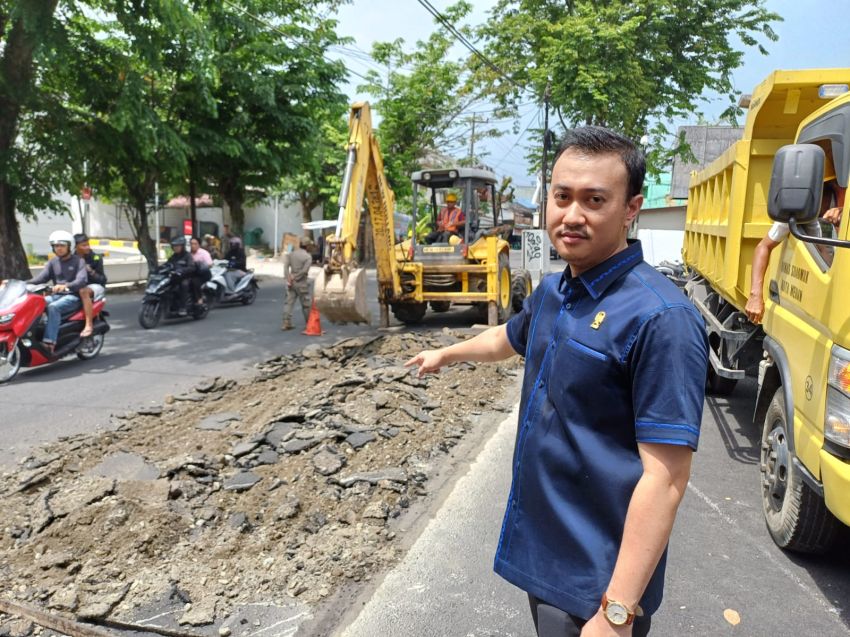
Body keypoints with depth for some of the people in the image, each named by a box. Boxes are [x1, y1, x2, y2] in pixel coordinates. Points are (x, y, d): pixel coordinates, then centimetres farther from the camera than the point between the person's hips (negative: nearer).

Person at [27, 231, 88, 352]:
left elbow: (82, 280, -17)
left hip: (73, 297, -6)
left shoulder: (78, 261, -1)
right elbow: (41, 277, 5)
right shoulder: (53, 262, 17)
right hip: (56, 296, 6)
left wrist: (65, 286, -36)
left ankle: (49, 342, -40)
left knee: (53, 307, -34)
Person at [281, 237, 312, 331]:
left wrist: (289, 279, -11)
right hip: (302, 283, -3)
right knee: (306, 304, 8)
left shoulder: (291, 254, 2)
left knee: (289, 302, 5)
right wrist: (295, 277, -9)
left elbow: (286, 266, -8)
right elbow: (304, 270, -18)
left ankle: (286, 323, -2)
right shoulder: (308, 256, -8)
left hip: (291, 283, 3)